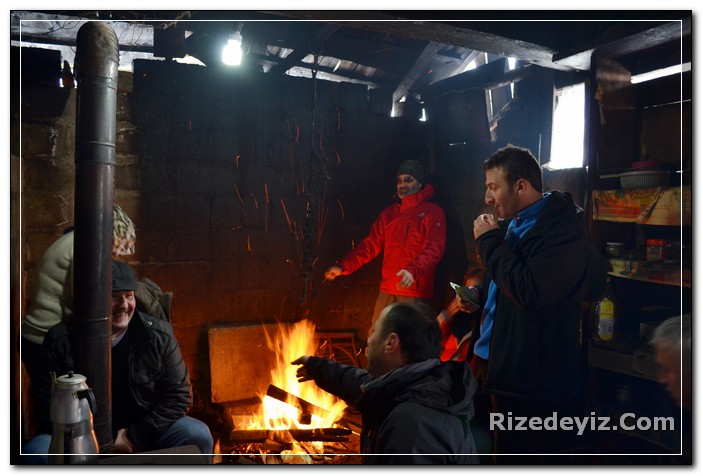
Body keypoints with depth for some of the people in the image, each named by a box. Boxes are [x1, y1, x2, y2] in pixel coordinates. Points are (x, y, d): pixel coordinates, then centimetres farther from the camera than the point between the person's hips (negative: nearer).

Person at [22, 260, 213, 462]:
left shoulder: (159, 334, -7)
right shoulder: (60, 341, -7)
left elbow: (179, 395, -3)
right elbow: (48, 409, -7)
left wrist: (135, 436, -12)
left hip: (145, 433, 0)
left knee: (198, 436, -24)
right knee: (36, 450, -28)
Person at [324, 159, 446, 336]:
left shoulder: (433, 212, 0)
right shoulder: (389, 213, 16)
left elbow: (434, 248, -13)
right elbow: (371, 244, 12)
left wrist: (413, 271, -30)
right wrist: (344, 266, -2)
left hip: (416, 292, -5)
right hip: (387, 290, 5)